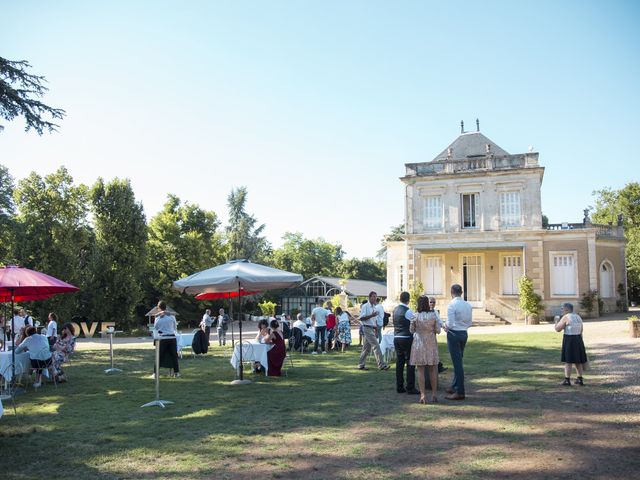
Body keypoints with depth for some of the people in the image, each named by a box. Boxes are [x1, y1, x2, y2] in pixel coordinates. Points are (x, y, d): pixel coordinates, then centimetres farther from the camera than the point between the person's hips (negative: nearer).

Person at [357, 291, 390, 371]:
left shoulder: (374, 307, 17)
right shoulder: (365, 306, -9)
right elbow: (361, 318, -15)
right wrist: (371, 315, -22)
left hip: (372, 329, 9)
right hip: (367, 328, -9)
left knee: (367, 347, 11)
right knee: (376, 346, -12)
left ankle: (361, 365, 17)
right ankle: (381, 365, -12)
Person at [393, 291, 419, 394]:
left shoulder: (395, 310, 9)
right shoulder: (408, 311, -14)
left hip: (396, 338, 7)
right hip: (407, 339, -7)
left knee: (399, 363, 11)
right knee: (410, 363, 0)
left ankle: (399, 387, 15)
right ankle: (410, 388, 3)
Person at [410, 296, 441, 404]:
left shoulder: (415, 316, -9)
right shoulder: (433, 315, -7)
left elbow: (412, 330, 0)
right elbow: (438, 330, -1)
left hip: (419, 343, -1)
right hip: (431, 343, 1)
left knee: (420, 370, 3)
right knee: (432, 369, 13)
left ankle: (423, 395, 0)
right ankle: (434, 394, 17)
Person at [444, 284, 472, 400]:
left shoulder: (452, 305, -16)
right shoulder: (468, 305, 5)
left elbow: (450, 324, -19)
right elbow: (469, 323, 10)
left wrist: (445, 326, 2)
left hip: (454, 334, -7)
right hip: (464, 334, 7)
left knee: (457, 362, -3)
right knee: (458, 361, 18)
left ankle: (460, 392, 0)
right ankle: (455, 387, 30)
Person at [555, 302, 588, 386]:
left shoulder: (565, 317, -14)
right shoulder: (578, 317, 9)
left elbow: (557, 329, -11)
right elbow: (580, 332, 11)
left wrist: (556, 321, 7)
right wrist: (580, 343, 17)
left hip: (568, 340, -7)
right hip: (578, 340, 7)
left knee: (568, 360, -1)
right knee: (577, 360, 14)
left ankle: (567, 380, -1)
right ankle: (580, 379, 16)